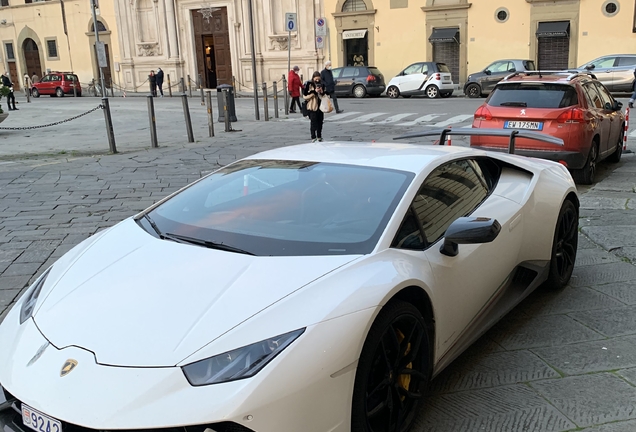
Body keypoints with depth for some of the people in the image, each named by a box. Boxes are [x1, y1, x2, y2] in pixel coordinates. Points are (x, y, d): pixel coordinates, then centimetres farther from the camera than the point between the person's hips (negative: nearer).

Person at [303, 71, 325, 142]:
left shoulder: (322, 84, 11)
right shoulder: (309, 85, -3)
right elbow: (304, 96, -9)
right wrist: (314, 92, -17)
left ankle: (319, 136, 20)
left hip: (320, 106, 5)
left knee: (320, 122, 9)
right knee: (313, 122, -9)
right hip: (312, 107, -5)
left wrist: (322, 92, -2)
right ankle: (313, 137, -4)